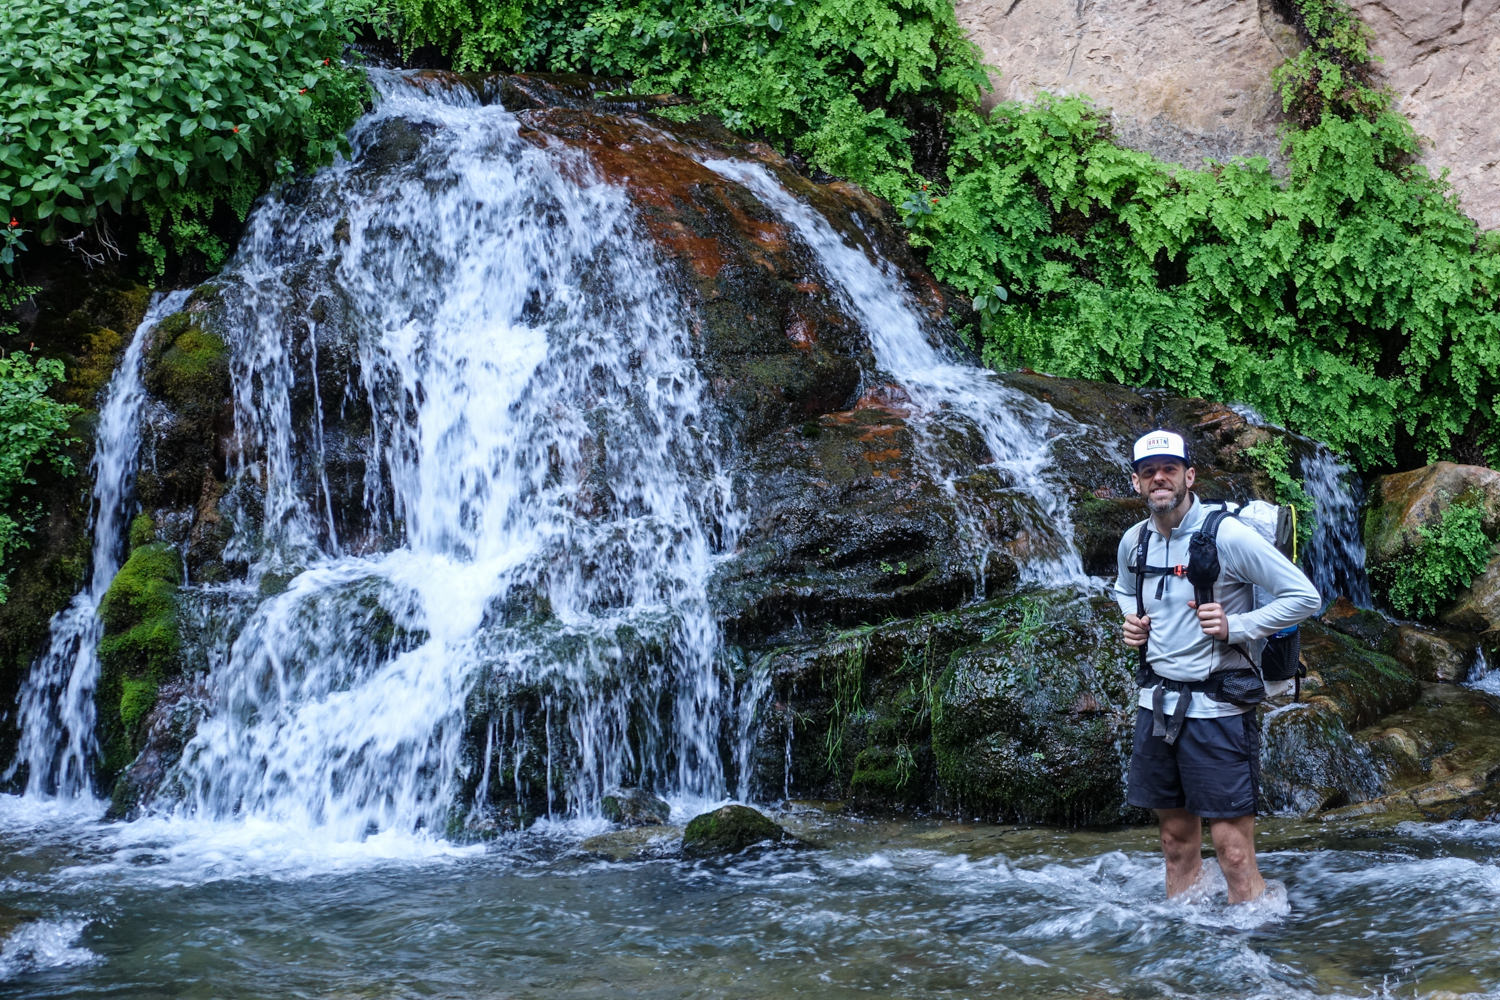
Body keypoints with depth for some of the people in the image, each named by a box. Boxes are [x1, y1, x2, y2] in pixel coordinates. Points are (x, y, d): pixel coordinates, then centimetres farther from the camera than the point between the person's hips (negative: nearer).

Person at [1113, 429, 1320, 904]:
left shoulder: (1227, 535, -13)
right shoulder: (1134, 541, 7)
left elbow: (1305, 597, -11)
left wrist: (1235, 627, -19)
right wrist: (1132, 619, 8)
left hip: (1216, 704, -6)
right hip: (1157, 701, 6)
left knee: (1234, 852, -7)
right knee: (1177, 840, 15)